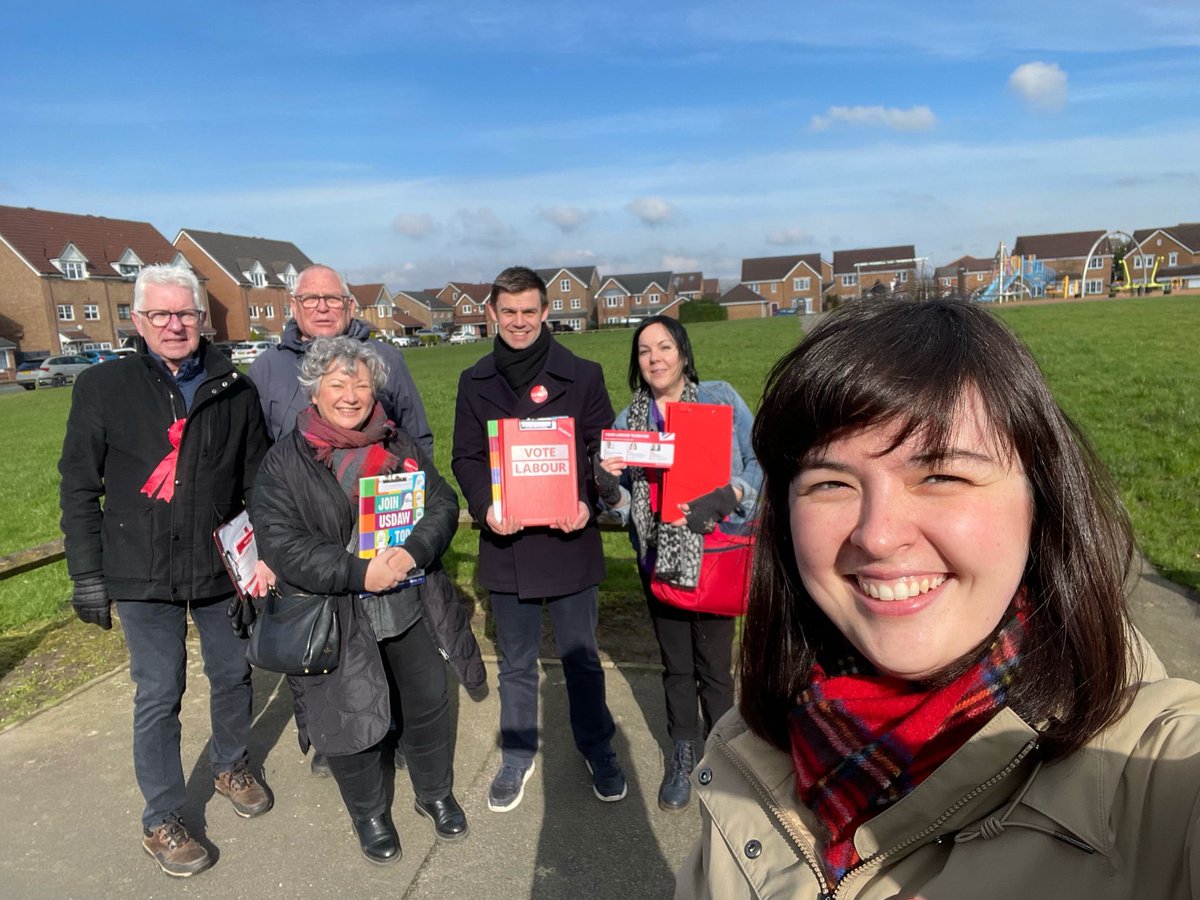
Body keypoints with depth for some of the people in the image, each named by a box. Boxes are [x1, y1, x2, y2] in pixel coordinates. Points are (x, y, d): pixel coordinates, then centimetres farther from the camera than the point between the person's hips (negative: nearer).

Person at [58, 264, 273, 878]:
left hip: (222, 567, 2)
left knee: (233, 675, 16)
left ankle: (231, 766, 42)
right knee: (158, 696, 6)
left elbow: (257, 480, 6)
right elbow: (79, 488, 0)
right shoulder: (102, 388, -3)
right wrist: (87, 575, -3)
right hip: (142, 574, -2)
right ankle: (162, 821, 24)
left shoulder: (235, 390, 1)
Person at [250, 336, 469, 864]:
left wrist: (413, 552, -21)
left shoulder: (399, 444, 2)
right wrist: (359, 572, -25)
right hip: (333, 618, -3)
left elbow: (442, 505, -2)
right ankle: (369, 815, 37)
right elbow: (282, 545, -16)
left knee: (428, 702, 15)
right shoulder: (284, 463, -8)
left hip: (408, 605, 3)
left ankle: (435, 793, 41)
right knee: (348, 720, 10)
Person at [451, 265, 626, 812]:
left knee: (581, 657, 13)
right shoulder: (475, 383, 6)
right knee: (515, 663, 16)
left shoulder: (582, 376, -2)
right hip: (506, 543, 2)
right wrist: (484, 507, -14)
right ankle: (517, 756, 36)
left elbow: (604, 449, -1)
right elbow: (465, 458, 5)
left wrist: (588, 503, -18)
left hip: (569, 540, -2)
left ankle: (598, 751, 34)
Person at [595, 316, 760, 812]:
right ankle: (681, 757, 35)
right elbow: (623, 501, 8)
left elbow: (759, 460, -5)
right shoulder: (630, 417, 6)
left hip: (714, 552, -3)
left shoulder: (720, 398, -4)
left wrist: (726, 498, -21)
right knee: (675, 663, 16)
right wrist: (607, 485, -14)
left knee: (714, 663, 6)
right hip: (659, 557, 3)